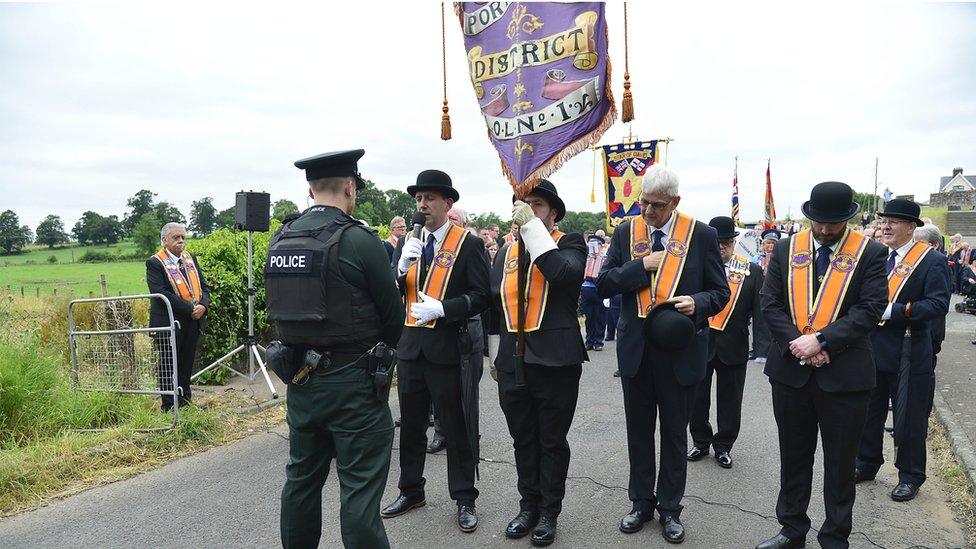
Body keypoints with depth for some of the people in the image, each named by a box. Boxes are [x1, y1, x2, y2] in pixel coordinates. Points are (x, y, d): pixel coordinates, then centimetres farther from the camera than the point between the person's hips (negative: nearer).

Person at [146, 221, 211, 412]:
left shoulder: (190, 259, 14)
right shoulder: (155, 263, -7)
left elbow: (203, 286, 13)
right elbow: (162, 293, -17)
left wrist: (203, 305, -8)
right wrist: (190, 309, -20)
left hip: (192, 322, 6)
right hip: (169, 322, -6)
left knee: (186, 365, 13)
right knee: (168, 366, 2)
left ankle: (185, 402, 23)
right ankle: (169, 408, 9)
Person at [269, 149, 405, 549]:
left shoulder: (279, 240, 3)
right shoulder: (359, 239, -15)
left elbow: (281, 307, 12)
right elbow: (392, 312, -8)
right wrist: (383, 349, 11)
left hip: (301, 379, 7)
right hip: (352, 382, -6)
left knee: (302, 479, 20)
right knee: (360, 488, 2)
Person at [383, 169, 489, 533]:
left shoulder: (468, 243, -6)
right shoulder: (409, 241, 9)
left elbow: (481, 296, -10)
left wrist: (441, 308, -21)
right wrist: (401, 267, -13)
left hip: (446, 348, -5)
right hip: (409, 345, 5)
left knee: (455, 426, 5)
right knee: (410, 424, 16)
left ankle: (464, 498, 19)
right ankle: (411, 491, 32)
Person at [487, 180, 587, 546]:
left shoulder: (569, 244, -2)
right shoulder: (507, 251, 12)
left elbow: (563, 274, -25)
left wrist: (532, 227, -21)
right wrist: (495, 355, 15)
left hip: (556, 363, -4)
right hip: (512, 362, 4)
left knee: (552, 441, 9)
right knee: (523, 440, 16)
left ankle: (549, 512, 25)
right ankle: (528, 505, 31)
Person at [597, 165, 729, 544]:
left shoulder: (701, 235, -5)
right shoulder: (625, 232, 2)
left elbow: (720, 291, -1)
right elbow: (604, 284, -3)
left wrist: (697, 303, -22)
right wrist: (643, 265, -16)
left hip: (680, 350, -2)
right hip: (635, 349, 3)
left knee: (675, 434, 12)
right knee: (638, 431, 15)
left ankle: (670, 508, 29)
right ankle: (641, 502, 33)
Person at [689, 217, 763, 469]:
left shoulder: (752, 271, -1)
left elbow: (760, 309, -3)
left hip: (733, 346, 0)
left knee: (729, 400, 11)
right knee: (697, 396, 12)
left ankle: (724, 446, 28)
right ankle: (701, 442, 31)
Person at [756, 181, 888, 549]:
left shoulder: (870, 253, -3)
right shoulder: (786, 249, 4)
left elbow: (870, 309, -11)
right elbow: (771, 303, 0)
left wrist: (821, 341, -19)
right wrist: (796, 343, -13)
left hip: (845, 375, -2)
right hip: (791, 370, 3)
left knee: (840, 463, 10)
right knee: (793, 458, 16)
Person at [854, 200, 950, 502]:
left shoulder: (931, 260, -11)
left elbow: (939, 305, -19)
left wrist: (894, 310, -26)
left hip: (909, 355, -6)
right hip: (873, 349, 6)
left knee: (909, 418, 7)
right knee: (869, 411, 17)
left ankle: (910, 476, 23)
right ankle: (866, 464, 33)